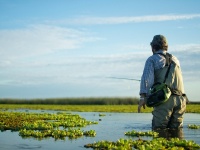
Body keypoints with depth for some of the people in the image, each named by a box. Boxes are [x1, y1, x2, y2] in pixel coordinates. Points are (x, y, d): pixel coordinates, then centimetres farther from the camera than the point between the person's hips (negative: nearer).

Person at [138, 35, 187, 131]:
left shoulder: (152, 59, 6)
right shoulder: (175, 59, 23)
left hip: (164, 99, -5)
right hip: (180, 99, 5)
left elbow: (147, 77, -10)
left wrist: (143, 96, -19)